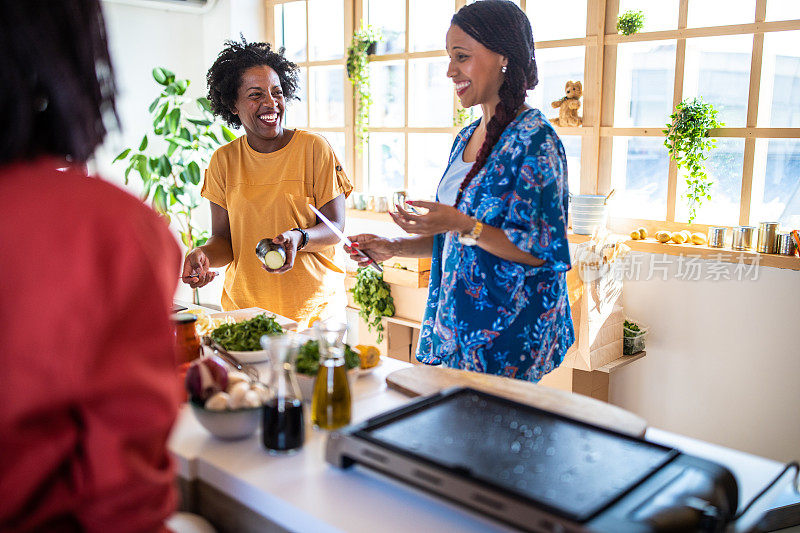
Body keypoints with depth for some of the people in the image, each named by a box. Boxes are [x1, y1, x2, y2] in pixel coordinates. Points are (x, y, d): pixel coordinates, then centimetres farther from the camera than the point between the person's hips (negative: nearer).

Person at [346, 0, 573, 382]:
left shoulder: (535, 139, -14)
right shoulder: (466, 138, 11)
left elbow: (542, 250, -18)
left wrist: (463, 226, -26)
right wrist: (394, 248, 6)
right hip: (455, 322, 8)